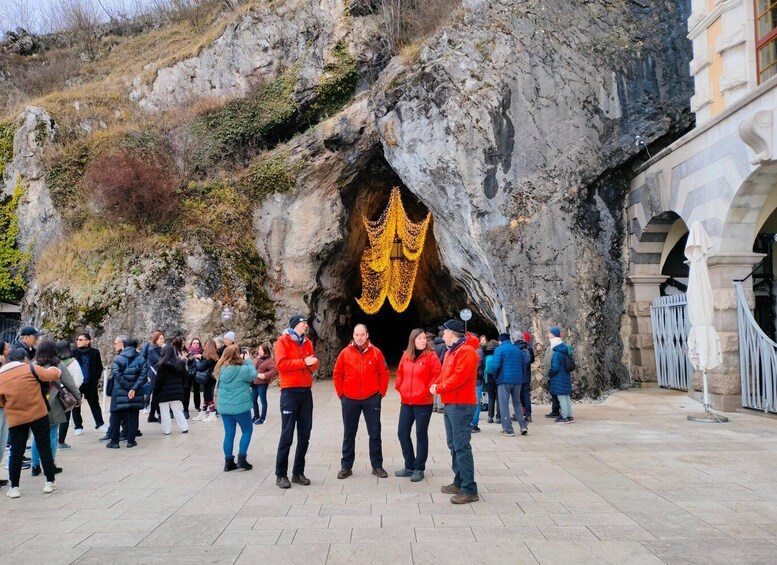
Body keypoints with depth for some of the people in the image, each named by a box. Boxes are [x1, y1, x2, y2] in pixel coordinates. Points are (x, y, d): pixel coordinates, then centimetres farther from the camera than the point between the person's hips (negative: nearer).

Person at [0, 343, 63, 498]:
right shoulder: (30, 368, -7)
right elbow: (53, 375, -11)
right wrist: (53, 369, 10)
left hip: (15, 419, 2)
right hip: (38, 415, -2)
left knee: (16, 453, 9)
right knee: (45, 448, 8)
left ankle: (14, 487, 9)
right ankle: (50, 482, 12)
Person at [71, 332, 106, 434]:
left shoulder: (95, 352, -2)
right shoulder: (74, 353, -3)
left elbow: (99, 367, 7)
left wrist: (96, 378, 0)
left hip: (90, 384, 0)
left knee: (94, 404, 10)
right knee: (76, 405, 7)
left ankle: (100, 424, 21)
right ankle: (78, 426, 17)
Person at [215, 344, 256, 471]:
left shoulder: (221, 369, -1)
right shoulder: (241, 370, -18)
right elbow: (253, 375, -4)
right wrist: (248, 361, 6)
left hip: (224, 406, 5)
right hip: (239, 406, -5)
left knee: (229, 433, 12)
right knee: (247, 430, 12)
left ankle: (228, 462, 14)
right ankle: (241, 459, 5)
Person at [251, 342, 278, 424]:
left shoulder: (269, 360, -13)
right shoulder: (257, 359, 11)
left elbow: (275, 370, -22)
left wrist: (265, 375, -26)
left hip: (262, 384, -8)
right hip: (254, 383, 8)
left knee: (263, 400, 2)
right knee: (253, 400, 14)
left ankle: (262, 418, 11)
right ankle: (256, 416, 28)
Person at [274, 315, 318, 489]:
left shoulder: (307, 343, 15)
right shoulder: (283, 341, -4)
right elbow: (281, 364, -16)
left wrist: (313, 363, -6)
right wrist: (303, 362, -16)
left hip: (306, 392, 6)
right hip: (290, 392, -6)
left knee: (304, 435, 8)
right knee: (287, 435, -5)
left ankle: (298, 472, 17)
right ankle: (281, 474, 2)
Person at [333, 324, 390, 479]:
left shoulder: (375, 352, -2)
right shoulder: (345, 353, -1)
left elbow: (384, 373, 3)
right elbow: (337, 375, 4)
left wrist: (381, 392, -1)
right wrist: (341, 394, 1)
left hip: (372, 399, 0)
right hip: (350, 400, 1)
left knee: (375, 433, 5)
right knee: (349, 434, 9)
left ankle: (377, 466, 16)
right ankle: (346, 466, 18)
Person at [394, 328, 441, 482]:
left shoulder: (430, 355, -8)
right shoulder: (406, 355, 7)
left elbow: (438, 374, -12)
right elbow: (400, 372, 18)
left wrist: (428, 389, -13)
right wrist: (399, 386, 7)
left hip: (424, 402, -5)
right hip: (406, 402, 5)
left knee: (421, 434, 4)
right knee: (402, 432, 8)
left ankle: (419, 469, 15)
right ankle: (409, 466, 22)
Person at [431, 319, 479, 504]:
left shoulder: (466, 351, -14)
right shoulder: (450, 352, 19)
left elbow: (459, 377, -22)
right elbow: (444, 374, 21)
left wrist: (439, 388, -13)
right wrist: (435, 384, 1)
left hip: (461, 405, -10)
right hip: (450, 404, 10)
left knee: (462, 446, -11)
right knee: (453, 445, 14)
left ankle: (469, 490, -10)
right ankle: (459, 482, 23)